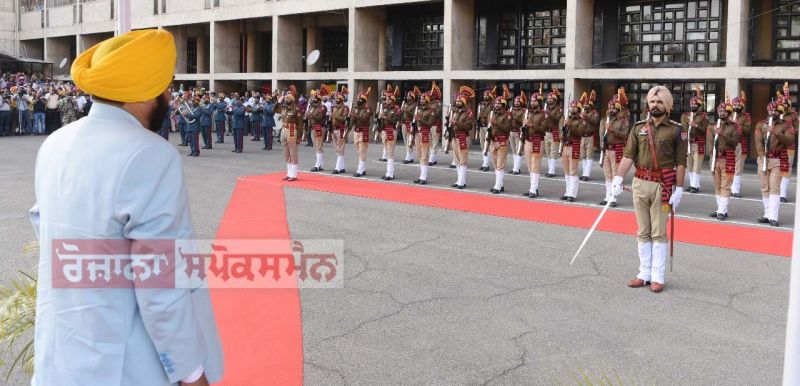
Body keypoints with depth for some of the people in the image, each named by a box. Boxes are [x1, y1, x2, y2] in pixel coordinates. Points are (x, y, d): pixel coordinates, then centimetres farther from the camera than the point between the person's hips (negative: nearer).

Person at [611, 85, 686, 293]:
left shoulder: (676, 130, -2)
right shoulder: (638, 128, 6)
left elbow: (680, 163, -4)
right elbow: (628, 156, 0)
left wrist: (679, 190, -8)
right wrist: (618, 179, -10)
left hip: (662, 186, -3)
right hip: (640, 183, 3)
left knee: (659, 233, 1)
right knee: (643, 232, 10)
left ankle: (657, 277, 8)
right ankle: (644, 273, 19)